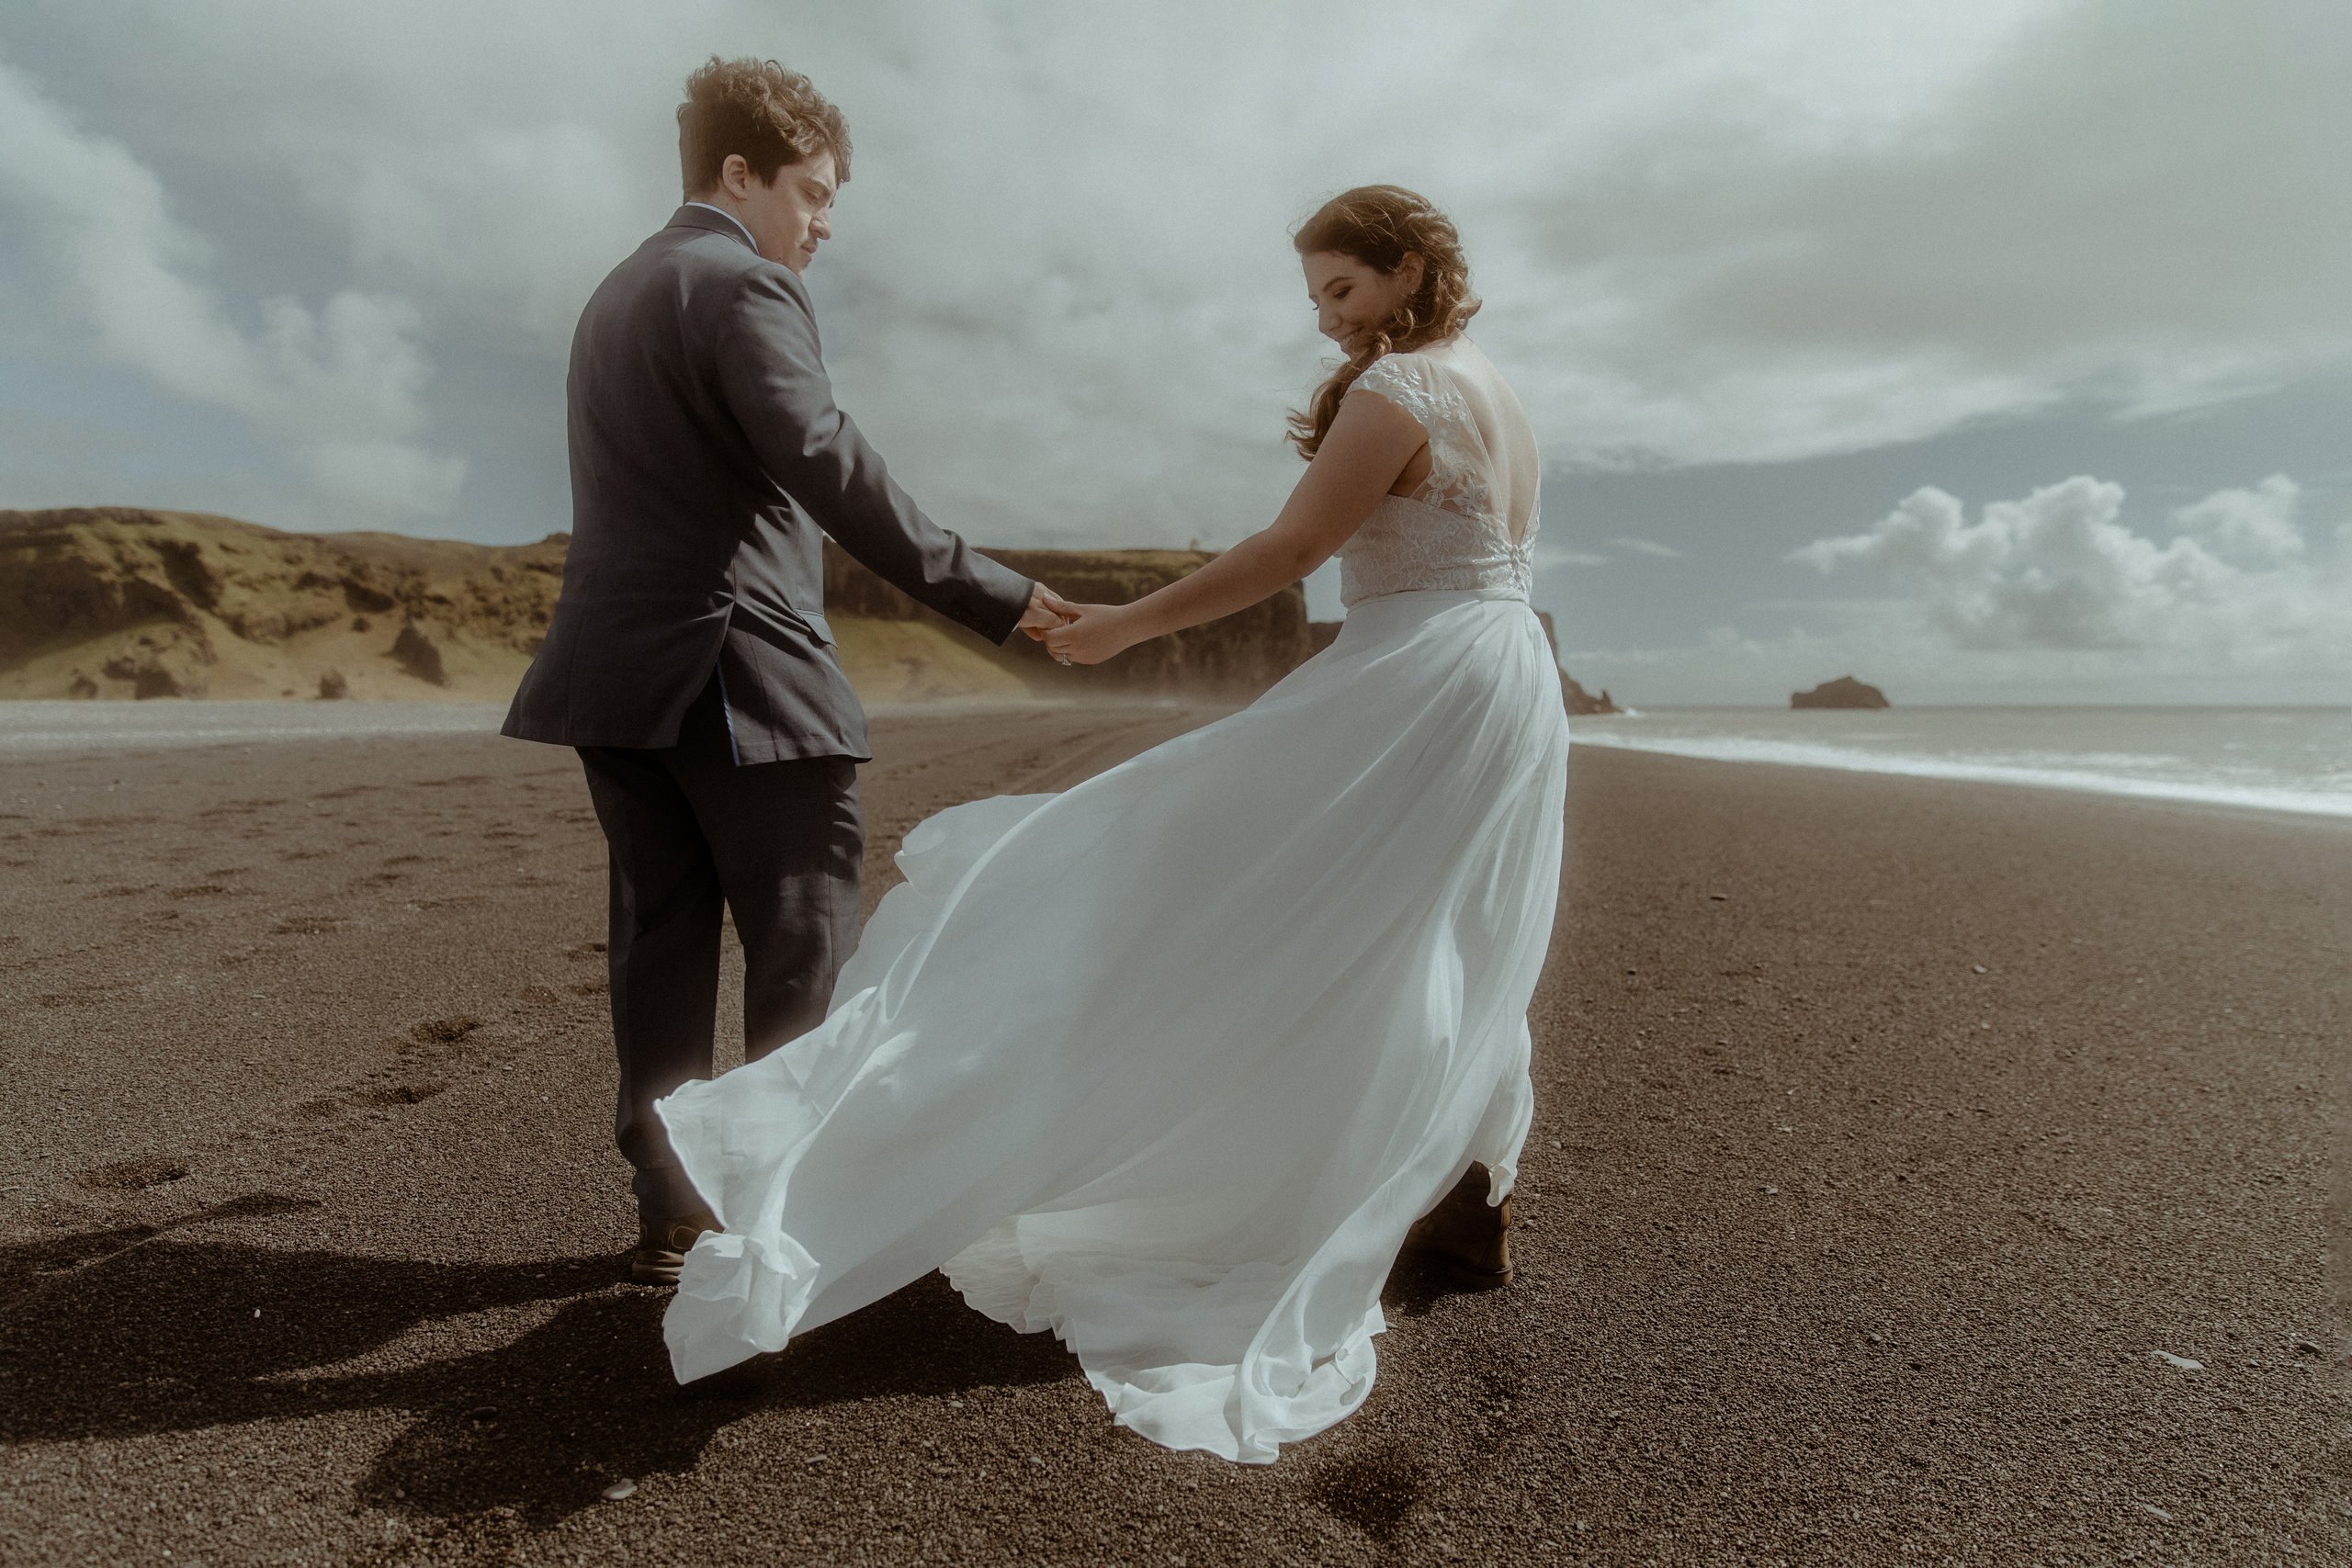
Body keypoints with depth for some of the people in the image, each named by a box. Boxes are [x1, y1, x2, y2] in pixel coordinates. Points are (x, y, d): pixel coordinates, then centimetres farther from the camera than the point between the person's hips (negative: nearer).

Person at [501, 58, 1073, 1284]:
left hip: (618, 670, 9)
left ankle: (670, 1214, 17)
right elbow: (826, 465, -20)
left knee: (663, 941, 10)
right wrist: (982, 594, -22)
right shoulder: (741, 284, -6)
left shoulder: (615, 295, 24)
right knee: (805, 948, -1)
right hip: (735, 672, -9)